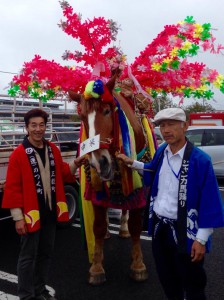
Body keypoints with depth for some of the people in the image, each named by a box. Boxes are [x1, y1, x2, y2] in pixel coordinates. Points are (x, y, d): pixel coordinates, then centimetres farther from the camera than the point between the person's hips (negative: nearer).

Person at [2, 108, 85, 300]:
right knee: (28, 256, 7)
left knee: (46, 253, 18)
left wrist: (75, 165, -7)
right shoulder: (18, 154, -13)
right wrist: (18, 217, -15)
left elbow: (63, 175, 13)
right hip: (31, 213, -6)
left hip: (50, 212, 6)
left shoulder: (53, 149, 4)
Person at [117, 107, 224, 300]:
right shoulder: (161, 152, 0)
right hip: (159, 226, 6)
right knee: (166, 278, 24)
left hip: (184, 231, -6)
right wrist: (132, 163, 12)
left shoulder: (200, 160, -19)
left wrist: (201, 239, -16)